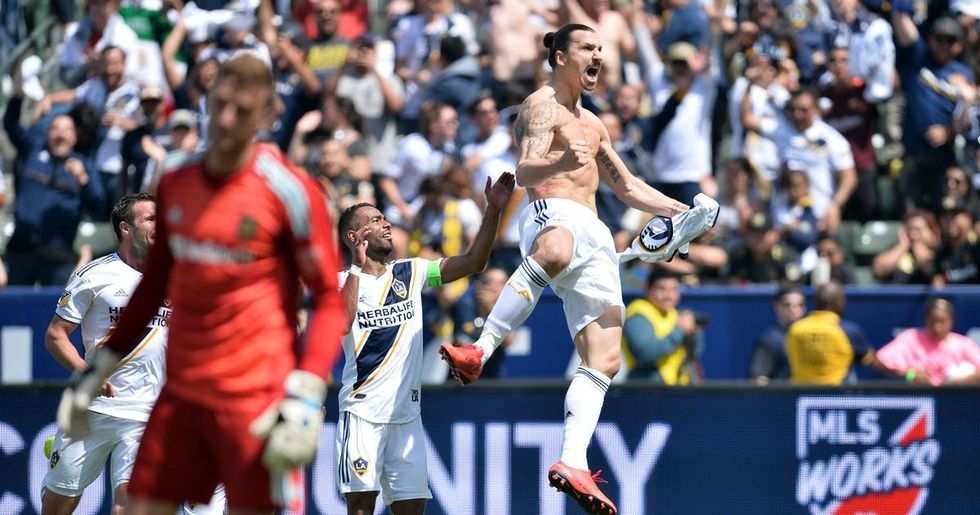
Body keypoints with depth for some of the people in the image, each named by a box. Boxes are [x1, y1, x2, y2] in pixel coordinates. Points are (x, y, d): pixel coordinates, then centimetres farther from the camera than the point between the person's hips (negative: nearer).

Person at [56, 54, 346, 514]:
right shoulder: (176, 179, 9)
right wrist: (99, 368, 21)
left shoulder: (290, 191, -8)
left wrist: (306, 395, -18)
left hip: (257, 400, -6)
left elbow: (329, 300, -6)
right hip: (181, 389, 6)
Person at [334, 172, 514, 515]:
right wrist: (358, 268, -13)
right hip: (363, 411, -5)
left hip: (407, 413, 5)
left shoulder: (411, 273, 14)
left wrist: (493, 210, -2)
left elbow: (472, 262, 8)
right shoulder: (342, 281, 1)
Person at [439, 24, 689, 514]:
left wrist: (682, 211, 29)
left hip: (595, 235, 9)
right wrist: (559, 164, -34)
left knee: (604, 361, -2)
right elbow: (524, 171, -13)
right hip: (552, 213, -9)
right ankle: (479, 351, -53)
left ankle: (571, 463, -7)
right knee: (556, 252, -47)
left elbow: (629, 188, 38)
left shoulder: (591, 124, 30)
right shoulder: (542, 106, 3)